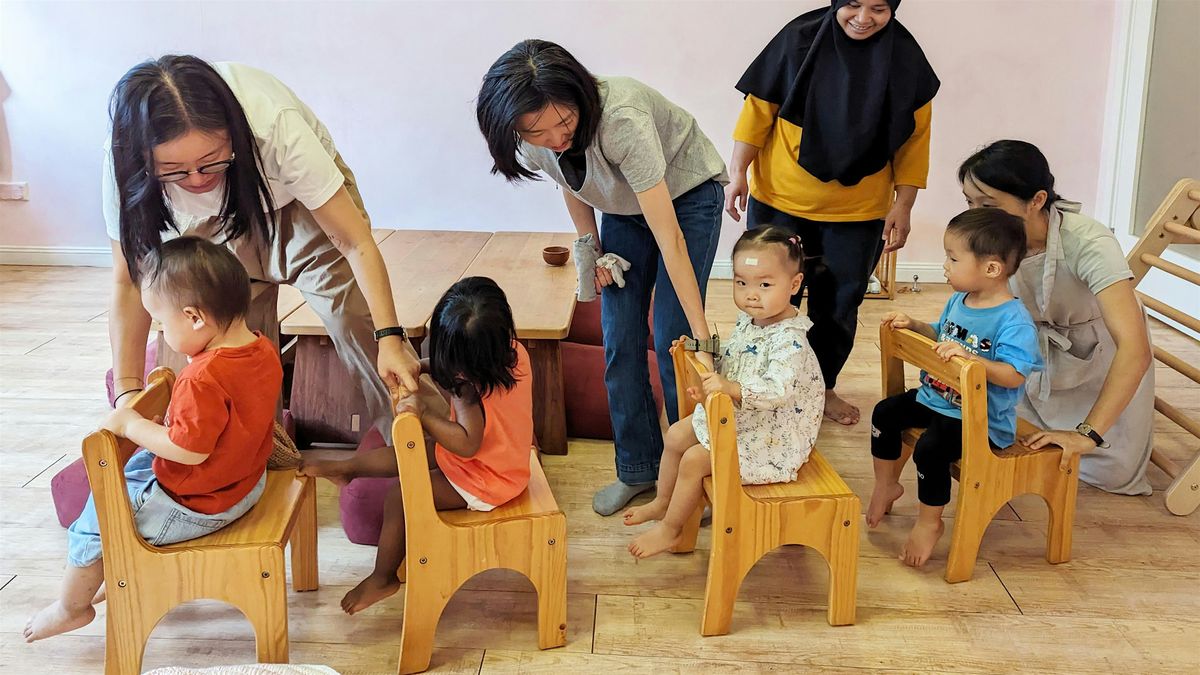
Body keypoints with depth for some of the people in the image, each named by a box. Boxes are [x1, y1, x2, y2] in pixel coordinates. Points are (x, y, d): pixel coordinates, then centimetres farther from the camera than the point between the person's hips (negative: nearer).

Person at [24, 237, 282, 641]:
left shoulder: (203, 378, -34)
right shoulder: (264, 349, -7)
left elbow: (190, 448, -32)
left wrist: (131, 424, -22)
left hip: (197, 506, -9)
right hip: (246, 482, 9)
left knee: (96, 517, 11)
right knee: (138, 466, 29)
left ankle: (71, 608, 33)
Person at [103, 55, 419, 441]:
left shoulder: (276, 127, -41)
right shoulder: (124, 160, -32)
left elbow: (356, 243, -35)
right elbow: (129, 281, -21)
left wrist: (390, 336, -43)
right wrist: (127, 394, -28)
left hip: (305, 202, -2)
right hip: (213, 224, 3)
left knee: (360, 328, -16)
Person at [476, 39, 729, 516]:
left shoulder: (621, 120, -41)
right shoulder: (530, 135, -22)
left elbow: (670, 239, -39)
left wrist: (702, 335, -37)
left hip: (686, 193, -5)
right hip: (622, 206, 5)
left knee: (672, 340, -9)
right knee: (619, 342, 1)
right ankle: (638, 469, 17)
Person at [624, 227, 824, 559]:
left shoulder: (789, 339, -29)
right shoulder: (747, 321, -1)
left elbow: (779, 390, -41)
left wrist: (729, 388, -50)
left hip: (771, 437, -10)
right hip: (733, 416, 10)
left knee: (694, 460, -12)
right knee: (676, 434, 13)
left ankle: (670, 530, 12)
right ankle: (663, 502, 35)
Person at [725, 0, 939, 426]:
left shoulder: (906, 58, -6)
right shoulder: (800, 38, -10)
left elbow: (914, 139, -1)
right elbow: (759, 109, -5)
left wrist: (903, 206, -4)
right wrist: (738, 172, -9)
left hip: (858, 214, 1)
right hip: (780, 201, -1)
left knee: (839, 306, 14)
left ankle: (823, 387, 34)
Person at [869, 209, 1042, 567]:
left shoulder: (1014, 320, -23)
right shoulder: (958, 301, 4)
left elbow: (1014, 375, -32)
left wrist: (969, 357, -44)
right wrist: (914, 324, 5)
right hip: (936, 399, 9)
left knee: (930, 448, -27)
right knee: (885, 413, 6)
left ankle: (929, 522, -3)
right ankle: (886, 485, 24)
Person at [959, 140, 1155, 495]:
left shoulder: (1088, 243, -38)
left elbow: (1135, 348, -44)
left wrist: (1087, 434, -48)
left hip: (1101, 349, -4)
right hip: (1041, 344, 4)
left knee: (1112, 474, -6)